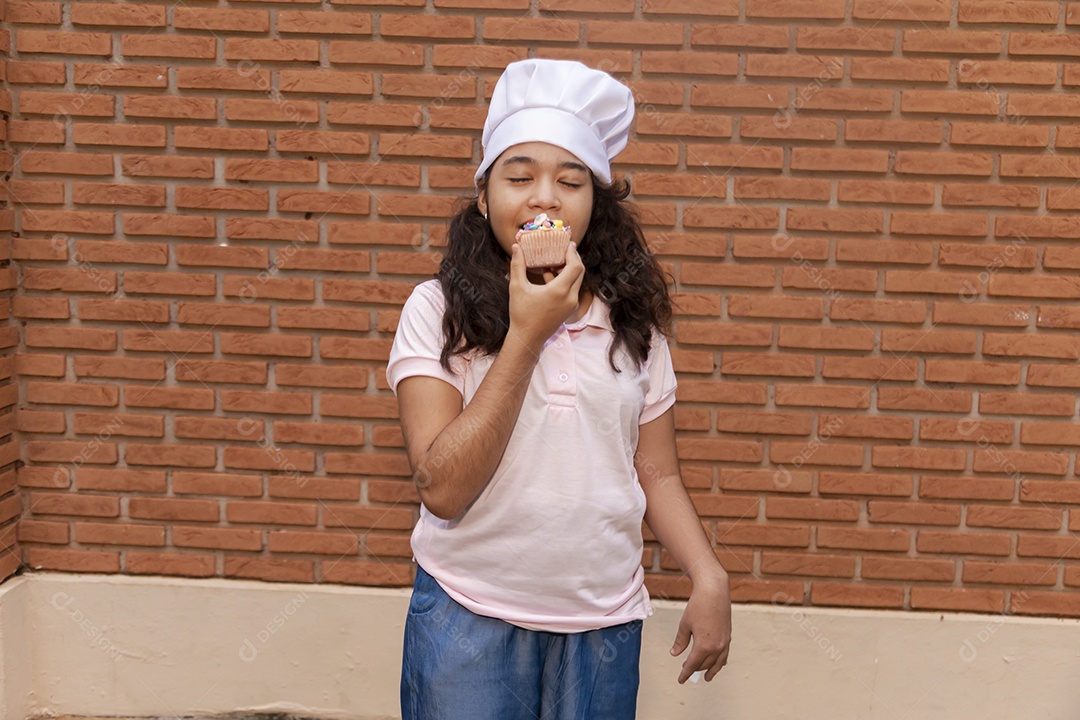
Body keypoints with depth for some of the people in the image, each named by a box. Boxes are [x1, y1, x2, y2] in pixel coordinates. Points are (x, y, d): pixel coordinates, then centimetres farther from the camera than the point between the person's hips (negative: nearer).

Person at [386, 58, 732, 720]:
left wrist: (710, 579, -10)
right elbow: (444, 489, -17)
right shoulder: (438, 312, -9)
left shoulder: (632, 321, 1)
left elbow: (657, 474, 6)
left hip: (605, 620, 3)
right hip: (470, 614, -2)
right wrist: (526, 334, -19)